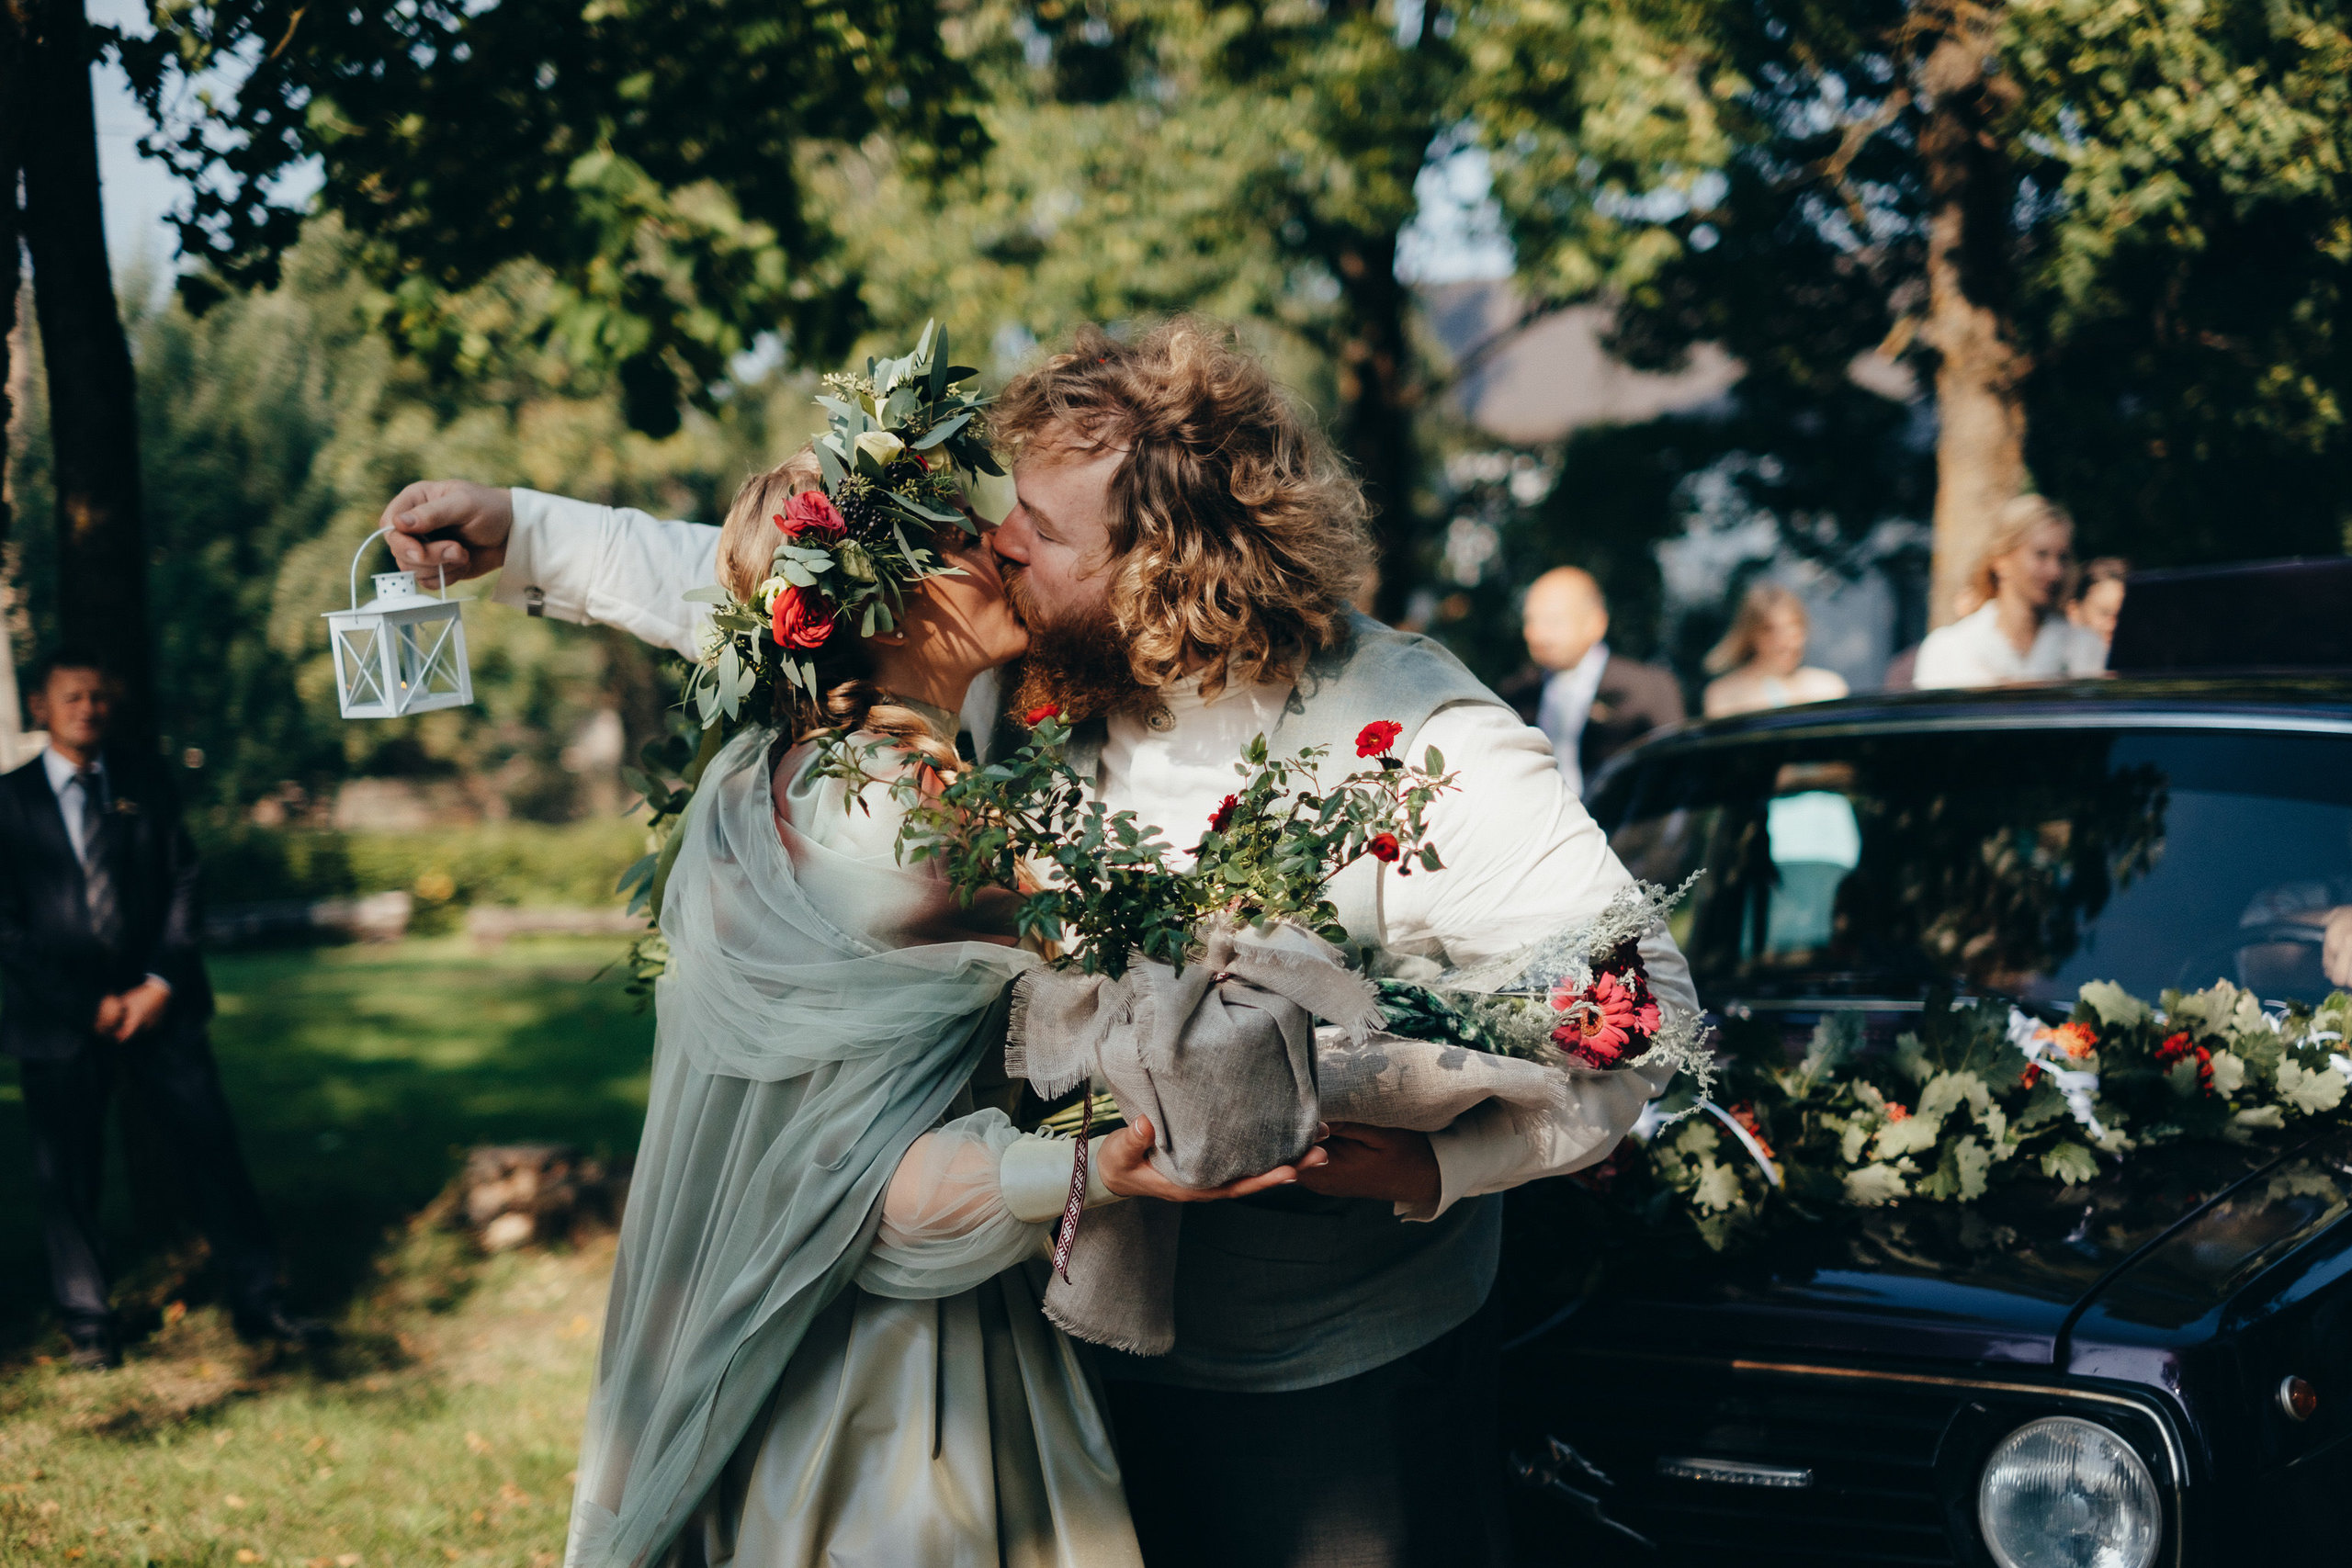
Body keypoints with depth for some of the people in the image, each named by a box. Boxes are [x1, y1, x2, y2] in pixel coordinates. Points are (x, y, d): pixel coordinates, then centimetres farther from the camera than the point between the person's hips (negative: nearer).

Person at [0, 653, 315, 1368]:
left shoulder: (147, 781, 9)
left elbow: (183, 882, 6)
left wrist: (161, 983, -7)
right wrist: (88, 1006, -9)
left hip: (158, 1004, 2)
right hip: (61, 1016, -2)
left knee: (211, 1147, -1)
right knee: (67, 1173, 2)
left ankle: (256, 1301, 6)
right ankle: (88, 1327, 15)